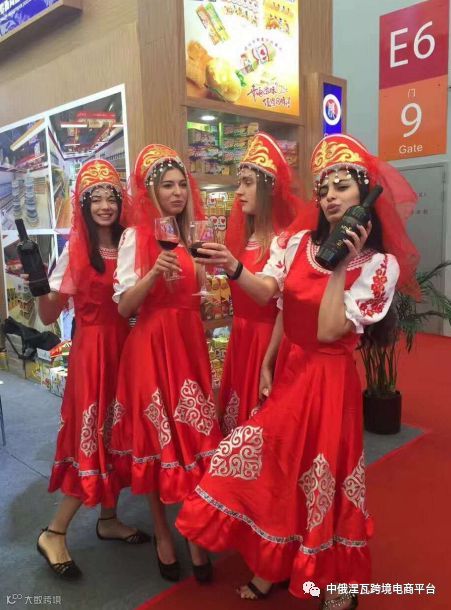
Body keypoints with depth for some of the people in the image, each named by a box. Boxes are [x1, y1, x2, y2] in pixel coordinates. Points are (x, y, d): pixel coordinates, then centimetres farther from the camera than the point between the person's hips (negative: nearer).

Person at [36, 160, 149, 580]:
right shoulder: (75, 249, -7)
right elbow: (49, 316, -10)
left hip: (125, 347, 5)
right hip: (92, 349, -4)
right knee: (92, 435, -2)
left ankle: (108, 519, 29)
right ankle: (54, 533, 15)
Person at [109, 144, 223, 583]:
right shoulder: (135, 236, -3)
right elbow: (124, 306, -9)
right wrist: (155, 272, -23)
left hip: (191, 345, 4)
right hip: (150, 347, -3)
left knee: (196, 437, 4)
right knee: (156, 440, 7)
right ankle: (162, 535, 27)